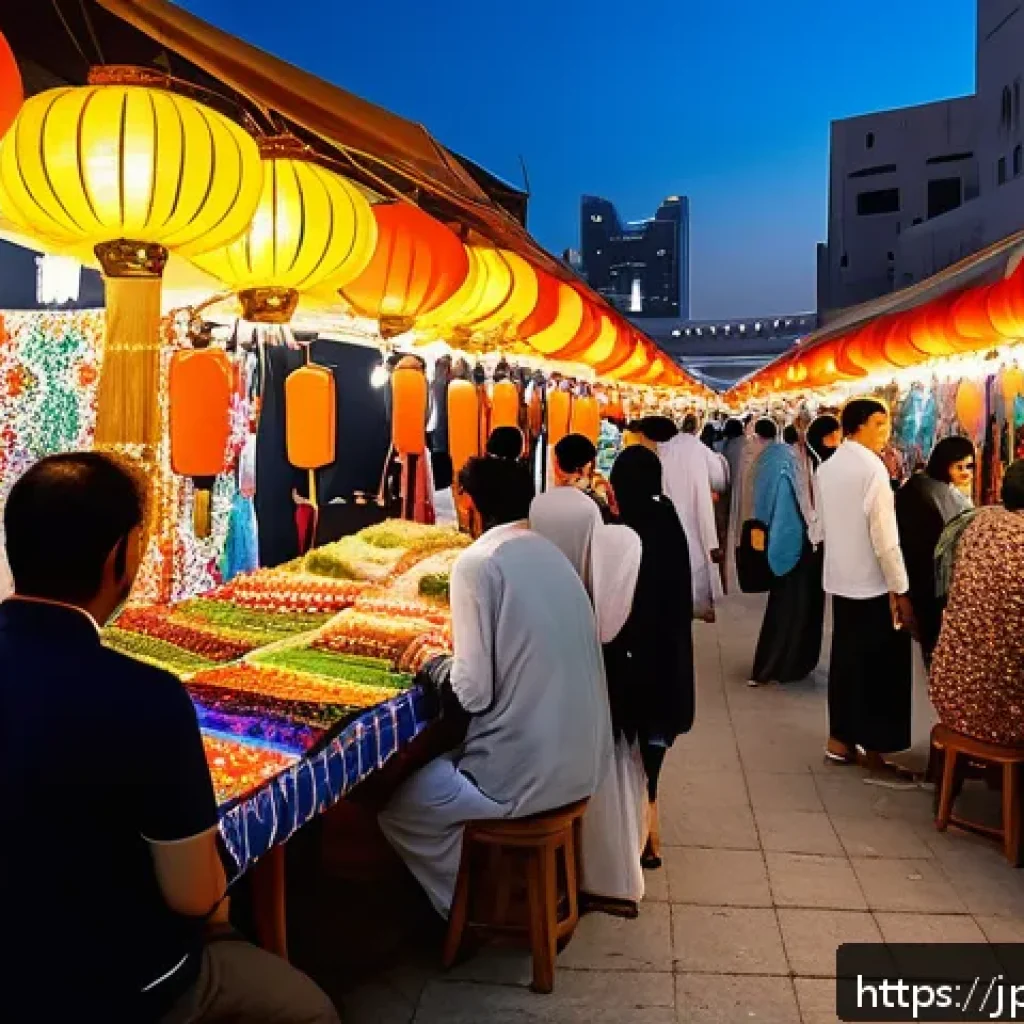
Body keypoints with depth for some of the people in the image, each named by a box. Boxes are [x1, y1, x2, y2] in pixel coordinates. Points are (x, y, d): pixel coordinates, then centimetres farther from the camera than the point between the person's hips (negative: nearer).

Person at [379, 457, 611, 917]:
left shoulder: (478, 562, -15)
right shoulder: (550, 554, 7)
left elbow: (472, 692, -17)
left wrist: (432, 666, 2)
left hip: (527, 773, -7)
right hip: (583, 761, 8)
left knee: (397, 810, 16)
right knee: (441, 764, 30)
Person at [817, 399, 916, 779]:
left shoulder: (828, 467, 8)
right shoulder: (872, 466, -17)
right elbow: (884, 537, -20)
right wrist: (901, 591, -16)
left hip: (840, 579, 8)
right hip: (874, 584, -8)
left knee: (845, 658, 16)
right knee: (882, 665, 3)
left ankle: (840, 739, 25)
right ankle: (875, 748, 12)